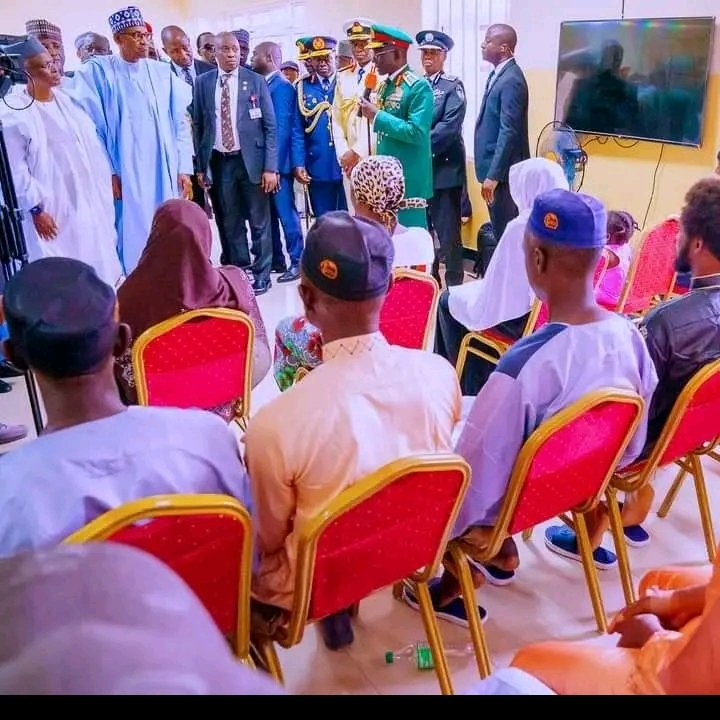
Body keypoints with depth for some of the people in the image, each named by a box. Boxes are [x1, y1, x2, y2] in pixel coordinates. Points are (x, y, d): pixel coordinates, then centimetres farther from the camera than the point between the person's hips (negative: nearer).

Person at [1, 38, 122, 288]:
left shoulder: (67, 99, 6)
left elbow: (92, 144, 12)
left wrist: (107, 181, 9)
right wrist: (35, 209, -16)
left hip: (88, 200, 7)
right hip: (52, 209, -6)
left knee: (96, 263, 16)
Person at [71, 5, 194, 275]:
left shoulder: (163, 73, 10)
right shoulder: (96, 72, 1)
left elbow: (180, 123, 9)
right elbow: (90, 127, -2)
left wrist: (184, 169, 2)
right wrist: (107, 172, -9)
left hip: (166, 174, 3)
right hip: (125, 176, -3)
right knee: (133, 239, -3)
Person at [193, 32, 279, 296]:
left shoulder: (256, 81, 0)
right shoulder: (203, 83, 5)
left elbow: (270, 126, -2)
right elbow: (198, 125, 8)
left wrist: (270, 166, -9)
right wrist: (200, 165, 3)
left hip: (251, 158, -2)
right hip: (218, 162, 2)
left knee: (259, 221, 4)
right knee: (230, 222, 9)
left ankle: (261, 275, 16)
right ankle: (239, 271, 22)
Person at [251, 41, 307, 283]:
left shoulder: (281, 86, -10)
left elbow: (281, 128, -15)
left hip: (277, 162, -8)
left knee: (286, 212, -1)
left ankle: (297, 262, 8)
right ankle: (275, 260, 21)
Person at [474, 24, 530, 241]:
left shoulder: (511, 80, -17)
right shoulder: (497, 75, 13)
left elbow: (509, 131, -22)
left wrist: (494, 175, -22)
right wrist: (489, 172, 16)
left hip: (503, 171, -9)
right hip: (495, 167, 9)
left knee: (507, 233, -2)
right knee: (501, 231, 16)